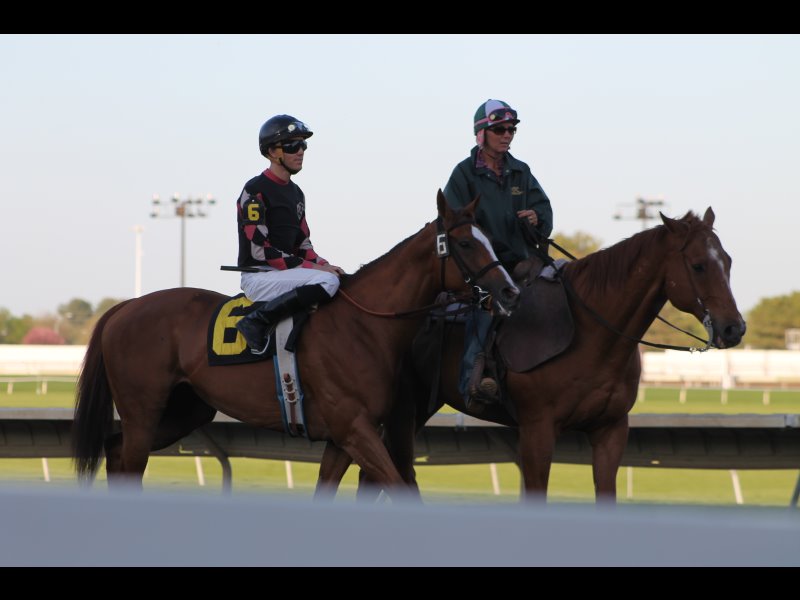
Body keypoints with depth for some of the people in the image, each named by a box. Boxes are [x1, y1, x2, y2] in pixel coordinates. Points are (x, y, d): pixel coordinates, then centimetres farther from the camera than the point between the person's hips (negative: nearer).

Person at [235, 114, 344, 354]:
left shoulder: (295, 193, 17)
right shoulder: (255, 191, -11)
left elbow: (302, 244, 19)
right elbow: (259, 249, -18)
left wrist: (322, 263, -3)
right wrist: (311, 267, -19)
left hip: (287, 271, 9)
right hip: (259, 277, -9)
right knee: (327, 281, -28)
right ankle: (259, 321, -26)